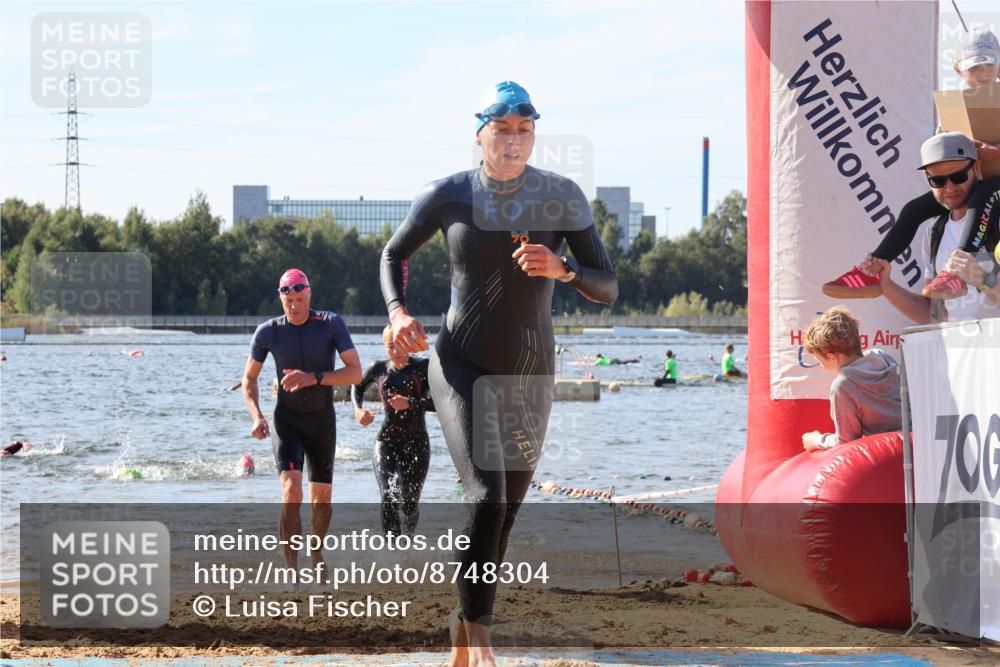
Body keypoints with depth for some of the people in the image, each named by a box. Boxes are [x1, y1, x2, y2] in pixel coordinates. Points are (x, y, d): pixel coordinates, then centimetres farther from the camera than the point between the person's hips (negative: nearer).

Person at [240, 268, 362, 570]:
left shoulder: (331, 324, -12)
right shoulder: (268, 332, -9)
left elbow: (355, 372, -16)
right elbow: (249, 379, 3)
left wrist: (314, 378, -30)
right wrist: (257, 417, -14)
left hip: (322, 419, 2)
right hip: (287, 420, -2)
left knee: (322, 496, 12)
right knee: (291, 491, -21)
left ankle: (317, 553, 38)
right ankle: (291, 570, -24)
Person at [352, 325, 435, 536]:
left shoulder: (423, 368, -3)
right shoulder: (379, 370, 5)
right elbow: (358, 386, 26)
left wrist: (410, 403, -23)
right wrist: (358, 409, 7)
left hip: (416, 442, -1)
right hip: (386, 441, 1)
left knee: (409, 504, 3)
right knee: (388, 498, -20)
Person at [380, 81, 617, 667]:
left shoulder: (562, 197, -6)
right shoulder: (449, 196, -7)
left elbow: (608, 288, -5)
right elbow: (395, 253, 11)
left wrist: (561, 269, -26)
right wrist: (398, 311, -7)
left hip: (530, 375, 3)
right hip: (463, 365, -3)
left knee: (505, 512, 11)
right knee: (487, 497, -22)